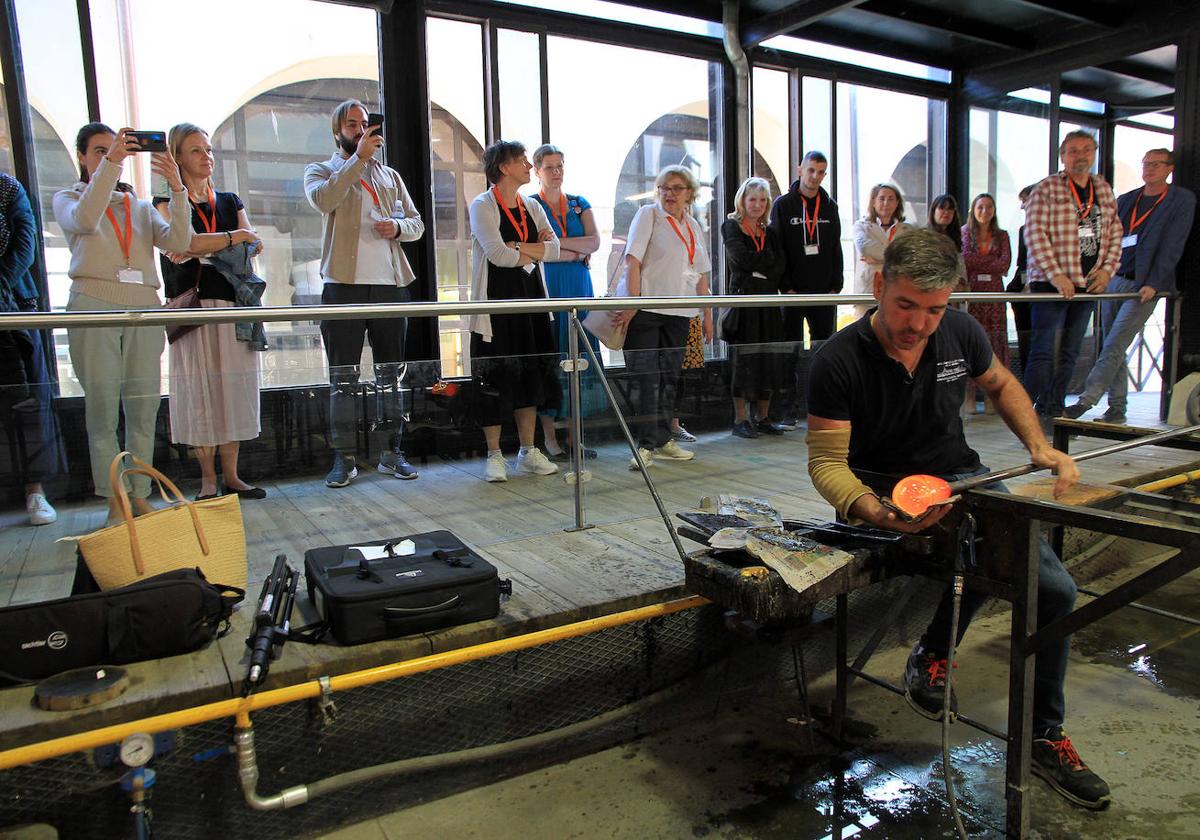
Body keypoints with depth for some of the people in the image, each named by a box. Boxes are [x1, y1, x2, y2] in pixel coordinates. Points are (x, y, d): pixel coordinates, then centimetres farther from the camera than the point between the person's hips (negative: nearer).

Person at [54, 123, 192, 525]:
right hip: (95, 305, -3)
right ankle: (114, 502, 1)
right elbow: (85, 220, -12)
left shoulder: (141, 207, 22)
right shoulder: (67, 199, 14)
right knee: (103, 408, -4)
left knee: (144, 406, 1)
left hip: (143, 308, 3)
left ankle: (140, 496, 8)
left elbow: (178, 242, 3)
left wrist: (176, 188, -9)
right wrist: (110, 163, -16)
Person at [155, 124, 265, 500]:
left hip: (233, 303, 3)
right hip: (193, 305, -3)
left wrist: (202, 246, -11)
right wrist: (234, 237, -7)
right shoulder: (166, 202, 6)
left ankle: (231, 474, 7)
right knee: (199, 387, -4)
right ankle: (208, 479, 2)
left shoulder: (230, 201, 18)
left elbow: (254, 246, 4)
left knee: (234, 385, 1)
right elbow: (175, 246, -11)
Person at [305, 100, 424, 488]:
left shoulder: (390, 176, 20)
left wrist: (398, 227, -5)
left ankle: (392, 453, 14)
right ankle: (343, 459, 4)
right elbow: (324, 199, -15)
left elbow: (417, 223, 17)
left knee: (391, 374, 6)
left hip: (390, 284, 4)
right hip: (344, 285, -3)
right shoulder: (320, 171, 9)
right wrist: (359, 157, -15)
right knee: (343, 377, -1)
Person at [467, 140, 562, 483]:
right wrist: (534, 252, -3)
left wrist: (518, 248, -11)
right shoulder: (483, 205, -5)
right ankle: (494, 455, 7)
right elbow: (498, 254, -17)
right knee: (495, 377, -3)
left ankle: (528, 451, 17)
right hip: (496, 300, -6)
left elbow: (554, 249, 3)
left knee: (532, 374, 7)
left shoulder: (532, 206, 14)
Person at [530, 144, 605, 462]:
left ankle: (574, 438, 8)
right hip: (547, 287, -4)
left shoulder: (579, 204, 16)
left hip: (579, 287, 4)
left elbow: (594, 242, 1)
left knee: (578, 356, 2)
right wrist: (578, 253, -6)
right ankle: (549, 439, 1)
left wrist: (555, 243, -9)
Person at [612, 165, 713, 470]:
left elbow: (701, 275, 20)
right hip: (645, 308, -6)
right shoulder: (648, 215, 1)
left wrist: (707, 315, 15)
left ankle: (662, 441, 20)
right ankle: (645, 445, -3)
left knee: (670, 376, 10)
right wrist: (632, 304, -18)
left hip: (679, 312, 6)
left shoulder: (694, 226, 18)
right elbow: (633, 261, -9)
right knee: (646, 377, -7)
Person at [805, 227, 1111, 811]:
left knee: (1055, 588, -3)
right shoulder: (839, 361, -20)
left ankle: (1045, 737, 19)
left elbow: (999, 383, 16)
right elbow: (826, 462, -20)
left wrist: (1039, 446, 2)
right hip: (885, 490, -5)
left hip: (964, 477, 6)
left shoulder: (960, 331, -5)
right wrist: (876, 513, -38)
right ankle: (931, 654, -5)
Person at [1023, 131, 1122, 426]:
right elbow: (1035, 233, -12)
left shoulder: (1104, 190, 15)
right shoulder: (1047, 189, -4)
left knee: (1070, 353, 8)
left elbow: (1115, 233, 18)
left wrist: (1107, 269, 2)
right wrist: (1055, 274, -19)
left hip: (1088, 284, 6)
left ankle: (1053, 411, 16)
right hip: (1051, 283, -6)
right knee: (1045, 350, -9)